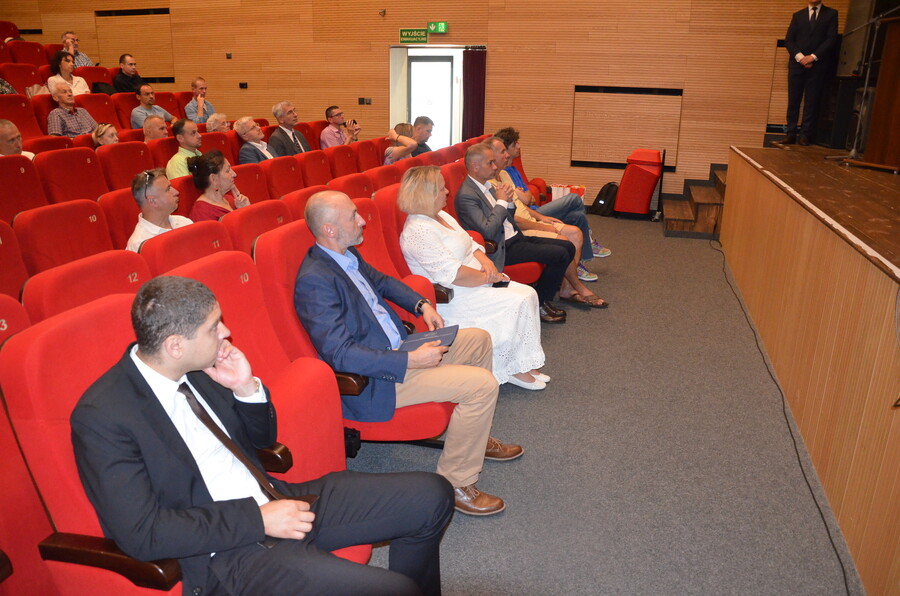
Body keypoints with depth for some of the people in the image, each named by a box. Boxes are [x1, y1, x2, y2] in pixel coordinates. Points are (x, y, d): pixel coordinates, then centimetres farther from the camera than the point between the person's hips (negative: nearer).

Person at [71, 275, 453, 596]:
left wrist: (247, 389, -7)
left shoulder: (200, 368, 3)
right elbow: (141, 533, -18)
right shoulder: (100, 416, -16)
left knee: (430, 495, 0)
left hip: (273, 499, 7)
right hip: (222, 552, -7)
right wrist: (258, 519, -19)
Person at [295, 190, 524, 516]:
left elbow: (381, 281, 24)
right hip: (374, 379, -10)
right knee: (483, 384, -19)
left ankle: (476, 436, 32)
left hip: (397, 347, 10)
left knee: (479, 339, 18)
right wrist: (411, 361, -27)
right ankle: (455, 483, -3)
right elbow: (341, 354, -28)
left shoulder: (347, 254, 5)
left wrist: (421, 305, 7)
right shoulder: (314, 281, -24)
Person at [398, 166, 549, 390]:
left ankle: (525, 363, 4)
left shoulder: (441, 215, 12)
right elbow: (453, 274, -25)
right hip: (453, 298, -10)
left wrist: (485, 261, -2)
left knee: (528, 294, -3)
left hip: (478, 282, 10)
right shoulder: (418, 231, -20)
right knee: (516, 302, -18)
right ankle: (513, 369, -1)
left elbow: (470, 244, 19)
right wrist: (487, 277, -15)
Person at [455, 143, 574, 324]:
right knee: (560, 254, -17)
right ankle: (538, 304, -1)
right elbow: (488, 231, -26)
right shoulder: (466, 196, -18)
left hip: (515, 237, 10)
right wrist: (501, 202, -16)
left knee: (568, 247, 6)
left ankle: (542, 293, 17)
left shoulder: (486, 185, 12)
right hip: (502, 249, -10)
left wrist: (509, 202, 0)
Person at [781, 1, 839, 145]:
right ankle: (791, 133, 1)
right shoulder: (798, 15, 15)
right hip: (797, 64, 1)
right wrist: (800, 57, -10)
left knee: (812, 101, -3)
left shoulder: (831, 14, 10)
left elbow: (832, 39, 1)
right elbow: (788, 40, 5)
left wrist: (813, 56, -11)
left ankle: (805, 134, -2)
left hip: (818, 65, -1)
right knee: (793, 100, -2)